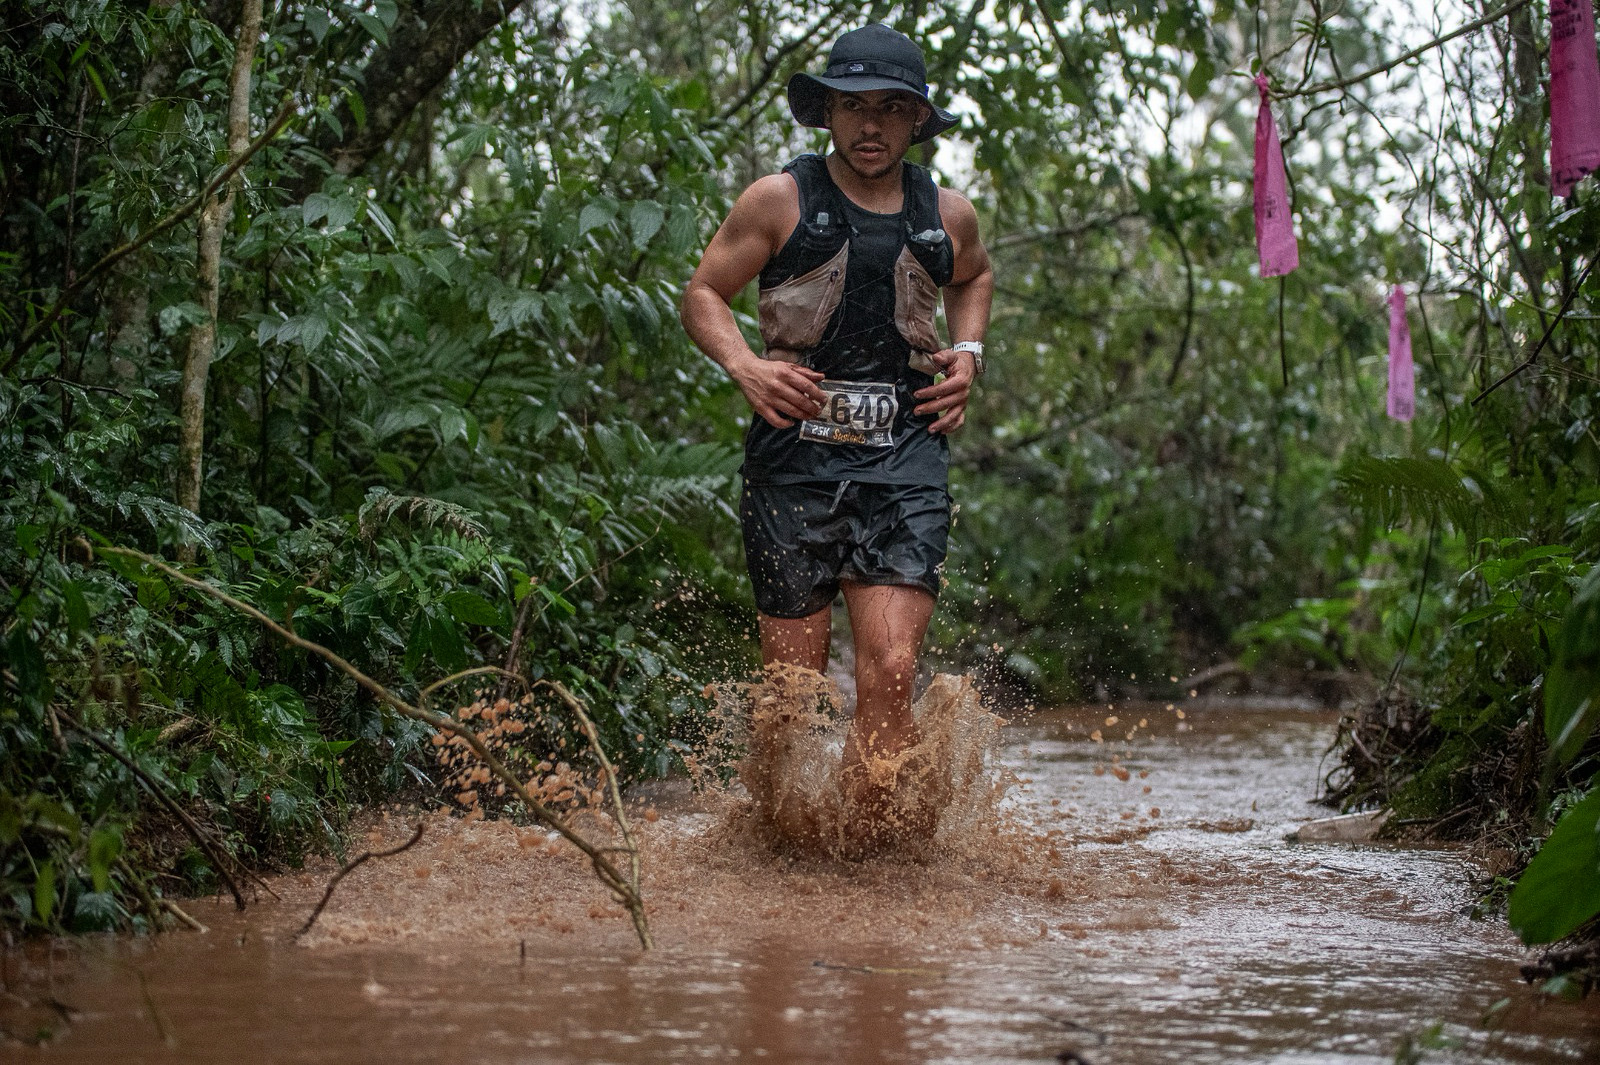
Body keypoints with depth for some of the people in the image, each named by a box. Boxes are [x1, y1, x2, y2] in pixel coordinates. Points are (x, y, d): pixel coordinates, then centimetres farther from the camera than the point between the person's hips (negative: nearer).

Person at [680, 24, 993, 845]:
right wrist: (744, 366, -11)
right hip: (795, 448, -1)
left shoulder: (947, 216, 11)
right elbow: (703, 294, 7)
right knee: (792, 679, 2)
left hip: (904, 458, 1)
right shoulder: (779, 201, 2)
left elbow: (973, 278, 33)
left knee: (890, 669, -15)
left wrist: (967, 353, 15)